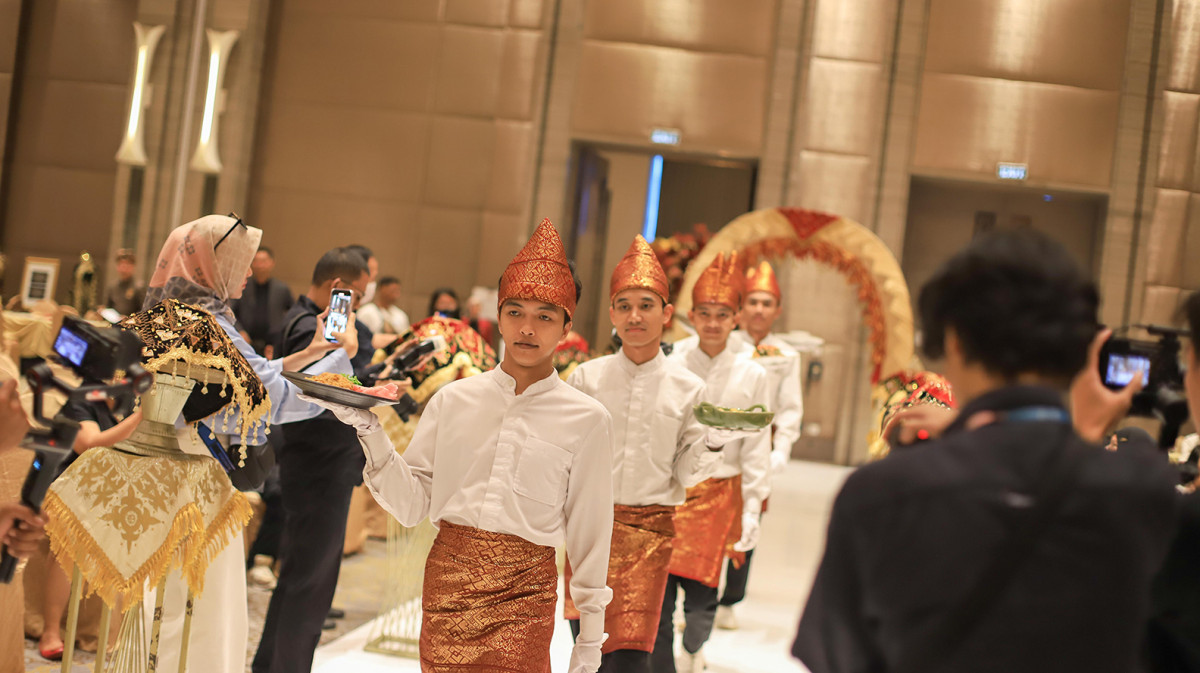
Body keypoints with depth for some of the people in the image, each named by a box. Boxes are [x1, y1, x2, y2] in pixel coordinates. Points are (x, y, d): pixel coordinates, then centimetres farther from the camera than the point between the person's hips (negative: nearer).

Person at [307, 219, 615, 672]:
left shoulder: (586, 420, 0)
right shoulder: (454, 400, 5)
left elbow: (589, 531, 5)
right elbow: (411, 505, 3)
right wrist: (369, 431, -9)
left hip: (524, 589, -2)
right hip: (447, 577, 2)